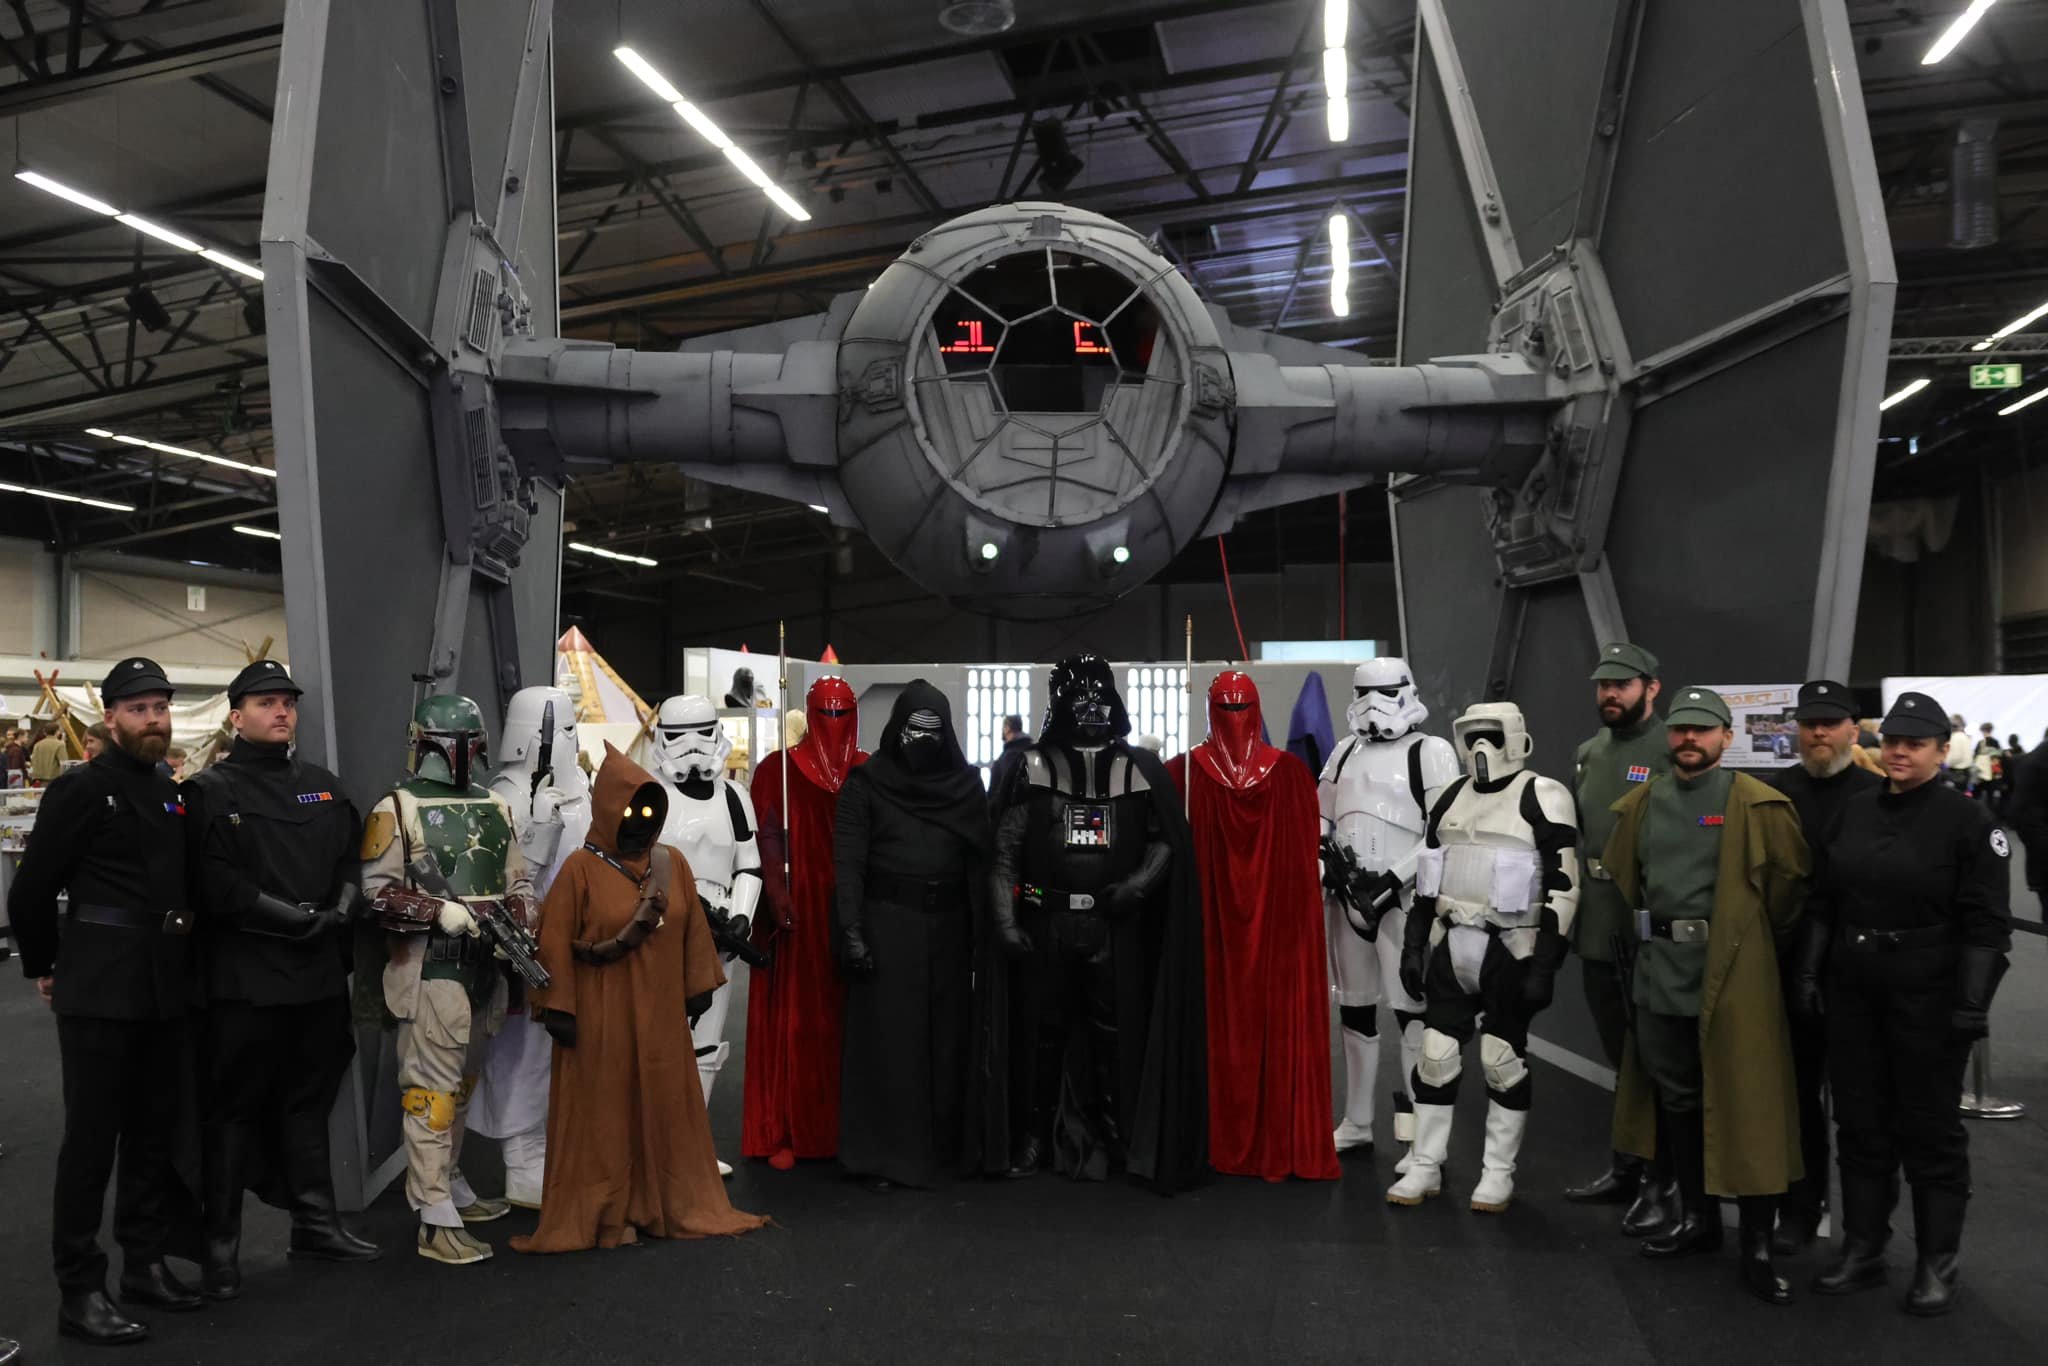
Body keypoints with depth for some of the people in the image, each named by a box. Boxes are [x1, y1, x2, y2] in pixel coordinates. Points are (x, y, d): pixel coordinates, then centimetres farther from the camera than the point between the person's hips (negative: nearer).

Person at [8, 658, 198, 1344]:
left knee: (157, 1131, 13)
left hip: (168, 991, 6)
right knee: (92, 1137, 0)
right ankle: (80, 1291, 10)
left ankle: (146, 1262, 25)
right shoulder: (81, 789, -8)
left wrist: (178, 954, 13)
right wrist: (43, 968, 4)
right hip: (100, 993, -6)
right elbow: (29, 892, -5)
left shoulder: (174, 796, 12)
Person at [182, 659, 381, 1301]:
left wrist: (341, 910, -9)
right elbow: (217, 883, -15)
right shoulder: (211, 790, -4)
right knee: (234, 1109, 3)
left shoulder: (323, 786, 14)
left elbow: (350, 859, 11)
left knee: (308, 1102, 16)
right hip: (245, 976, -5)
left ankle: (315, 1223, 28)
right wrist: (295, 918, -19)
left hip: (320, 972, 6)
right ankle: (221, 1244, 15)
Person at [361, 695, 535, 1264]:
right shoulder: (397, 810, -5)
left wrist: (520, 922, -2)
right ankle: (436, 1221, 0)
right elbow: (377, 894, -9)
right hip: (430, 972, -7)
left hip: (485, 968, 7)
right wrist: (439, 910, -20)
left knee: (463, 1083, 18)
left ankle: (449, 1184, 34)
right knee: (432, 1089, -5)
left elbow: (517, 881, 16)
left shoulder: (495, 808, 13)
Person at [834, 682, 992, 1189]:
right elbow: (847, 861, -6)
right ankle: (881, 1151, 9)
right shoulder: (866, 782, -2)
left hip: (948, 925, 3)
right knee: (886, 1037, 0)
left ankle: (941, 1144, 22)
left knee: (946, 1035, 9)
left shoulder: (965, 781, 7)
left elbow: (981, 857, 6)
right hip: (886, 923, -3)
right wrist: (851, 930, -14)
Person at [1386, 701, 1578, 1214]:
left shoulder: (1542, 797, -7)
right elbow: (1427, 879, 17)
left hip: (1509, 949, -5)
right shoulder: (1452, 796, 12)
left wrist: (1544, 967, -15)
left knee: (1504, 1060, 4)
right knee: (1435, 1055, 6)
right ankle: (1424, 1167, 18)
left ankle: (1498, 1174, 19)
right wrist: (1412, 946, 12)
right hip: (1451, 945, 6)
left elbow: (1562, 888, -11)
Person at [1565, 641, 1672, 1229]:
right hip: (1596, 932, 7)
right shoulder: (1587, 754, 13)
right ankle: (1626, 1167, 31)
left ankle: (1659, 1182, 16)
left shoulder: (1673, 752, -11)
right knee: (1620, 1056, 18)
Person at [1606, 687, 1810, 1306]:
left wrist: (1755, 938, 5)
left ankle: (1757, 1248, 9)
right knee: (1675, 1098, 15)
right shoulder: (1641, 804, 9)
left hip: (1732, 975, -5)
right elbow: (1619, 876, 20)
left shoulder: (1758, 805, -7)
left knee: (1746, 1104, -2)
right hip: (1659, 971, 6)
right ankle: (1698, 1218, 30)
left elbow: (1791, 879, -2)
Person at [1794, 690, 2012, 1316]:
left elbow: (1986, 922, -10)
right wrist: (1810, 972, 7)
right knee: (1860, 1123, 12)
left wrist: (1973, 1002, -15)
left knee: (1930, 1128, 6)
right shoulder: (1854, 810, 7)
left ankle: (1936, 1264, 20)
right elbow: (1825, 901, 12)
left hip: (1927, 995, -5)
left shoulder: (1967, 820, -7)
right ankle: (1862, 1250, 23)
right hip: (1852, 990, 5)